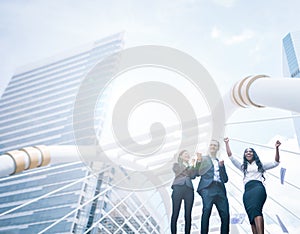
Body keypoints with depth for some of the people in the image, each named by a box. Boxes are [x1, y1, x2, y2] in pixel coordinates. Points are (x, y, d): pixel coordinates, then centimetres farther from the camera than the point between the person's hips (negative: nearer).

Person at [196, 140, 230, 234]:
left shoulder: (220, 162, 28)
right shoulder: (203, 159, 17)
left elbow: (225, 179, 20)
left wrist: (221, 166, 6)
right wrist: (198, 162, -12)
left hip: (220, 190, 4)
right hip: (208, 188, -4)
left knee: (225, 215, -7)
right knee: (206, 211, -20)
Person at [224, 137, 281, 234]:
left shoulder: (260, 165, 26)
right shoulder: (243, 166, 31)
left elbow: (276, 163, 21)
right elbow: (231, 157, 26)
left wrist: (276, 148, 11)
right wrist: (227, 143, 23)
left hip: (258, 187, -3)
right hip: (247, 190, 3)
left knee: (255, 209, -32)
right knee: (252, 217, -13)